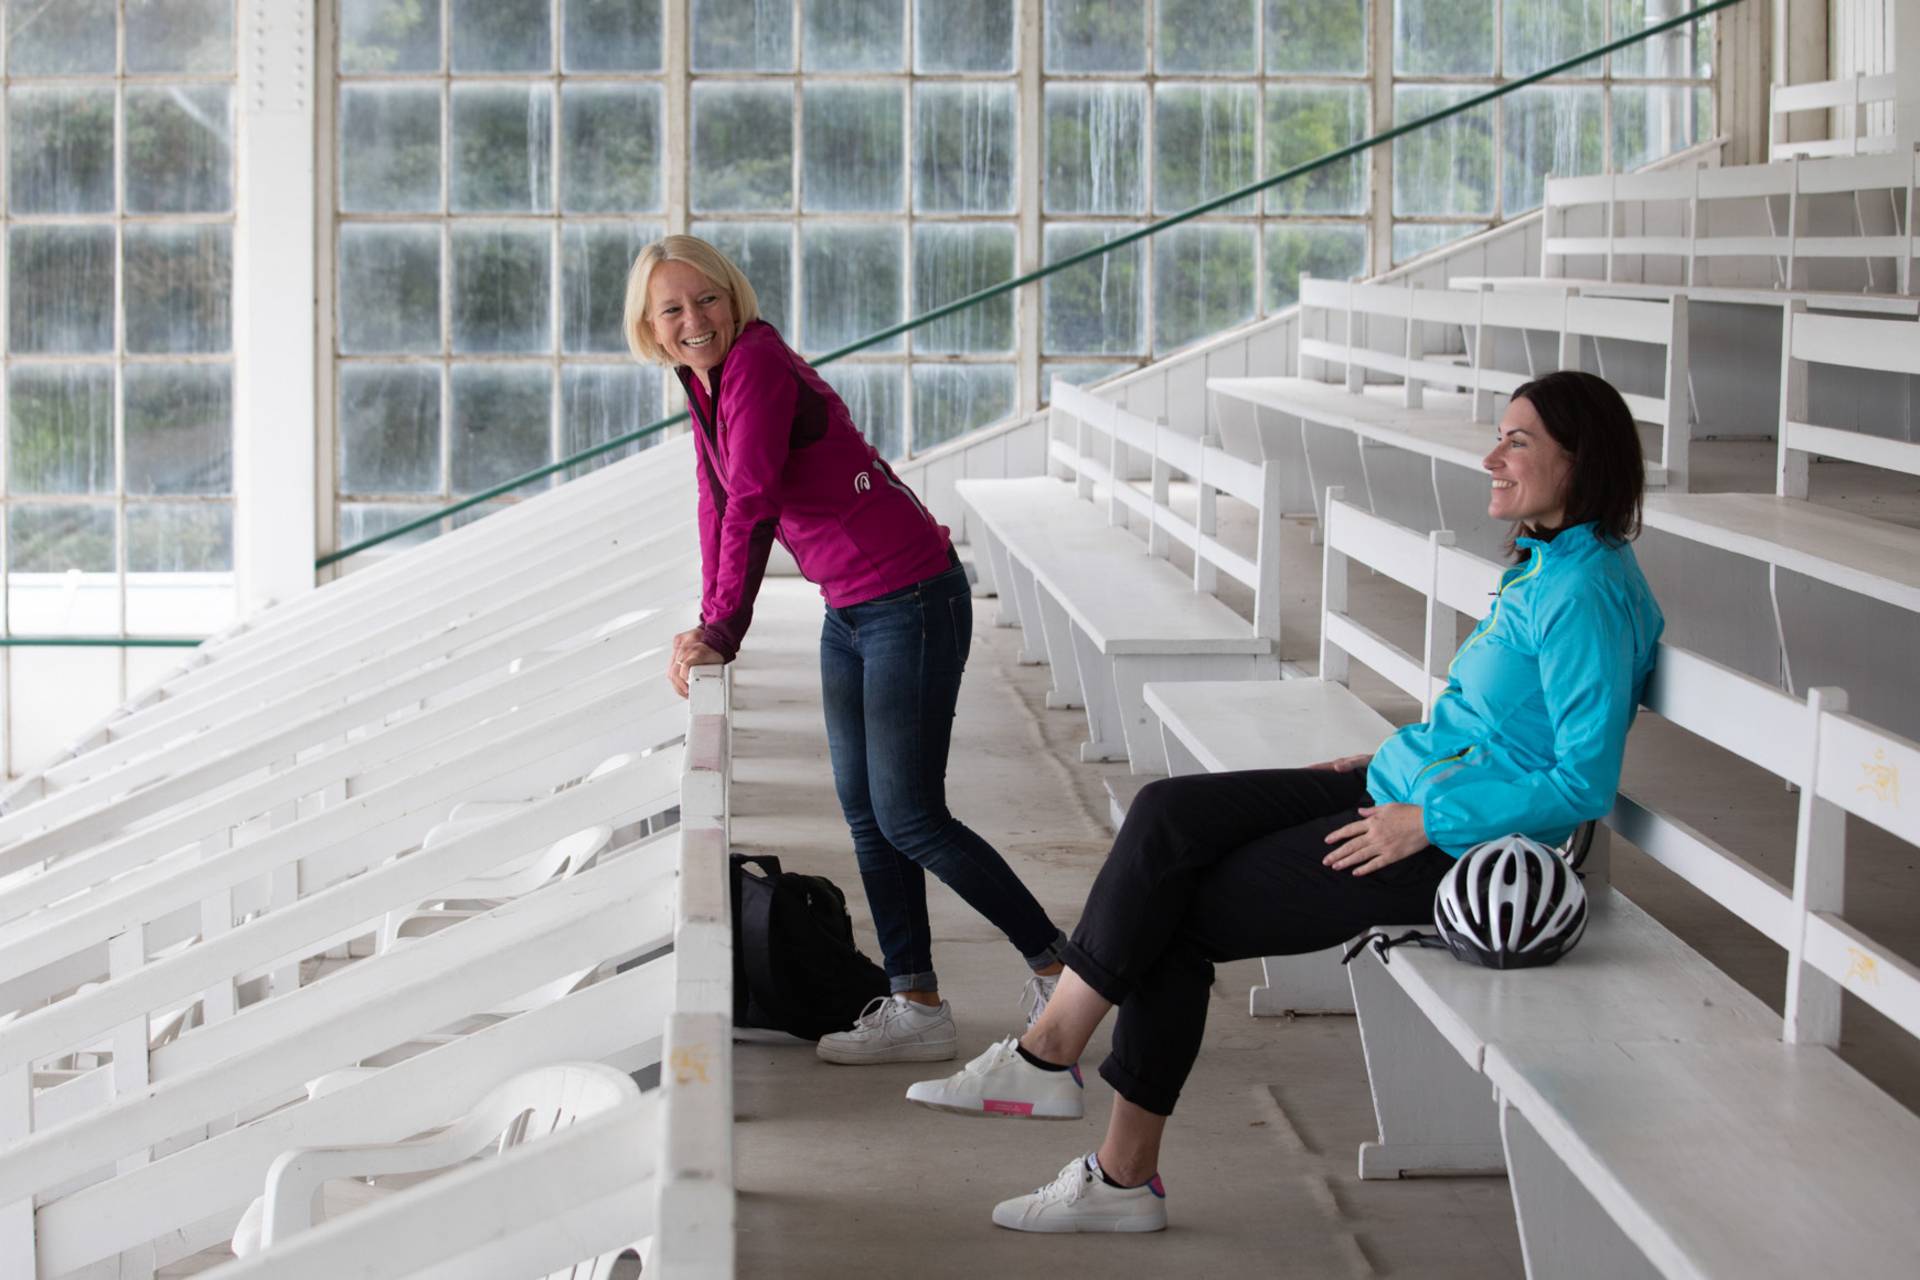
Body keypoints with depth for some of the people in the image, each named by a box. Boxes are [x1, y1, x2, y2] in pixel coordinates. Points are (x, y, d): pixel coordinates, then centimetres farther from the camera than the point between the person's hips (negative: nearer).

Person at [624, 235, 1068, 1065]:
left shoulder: (755, 363, -19)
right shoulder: (702, 377, 8)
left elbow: (753, 506, -23)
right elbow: (717, 503, 19)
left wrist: (720, 634, -18)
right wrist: (708, 624, 15)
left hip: (912, 602, -9)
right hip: (849, 613, 9)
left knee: (909, 819, -7)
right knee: (865, 811, 9)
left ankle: (1056, 965, 7)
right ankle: (915, 1007, 16)